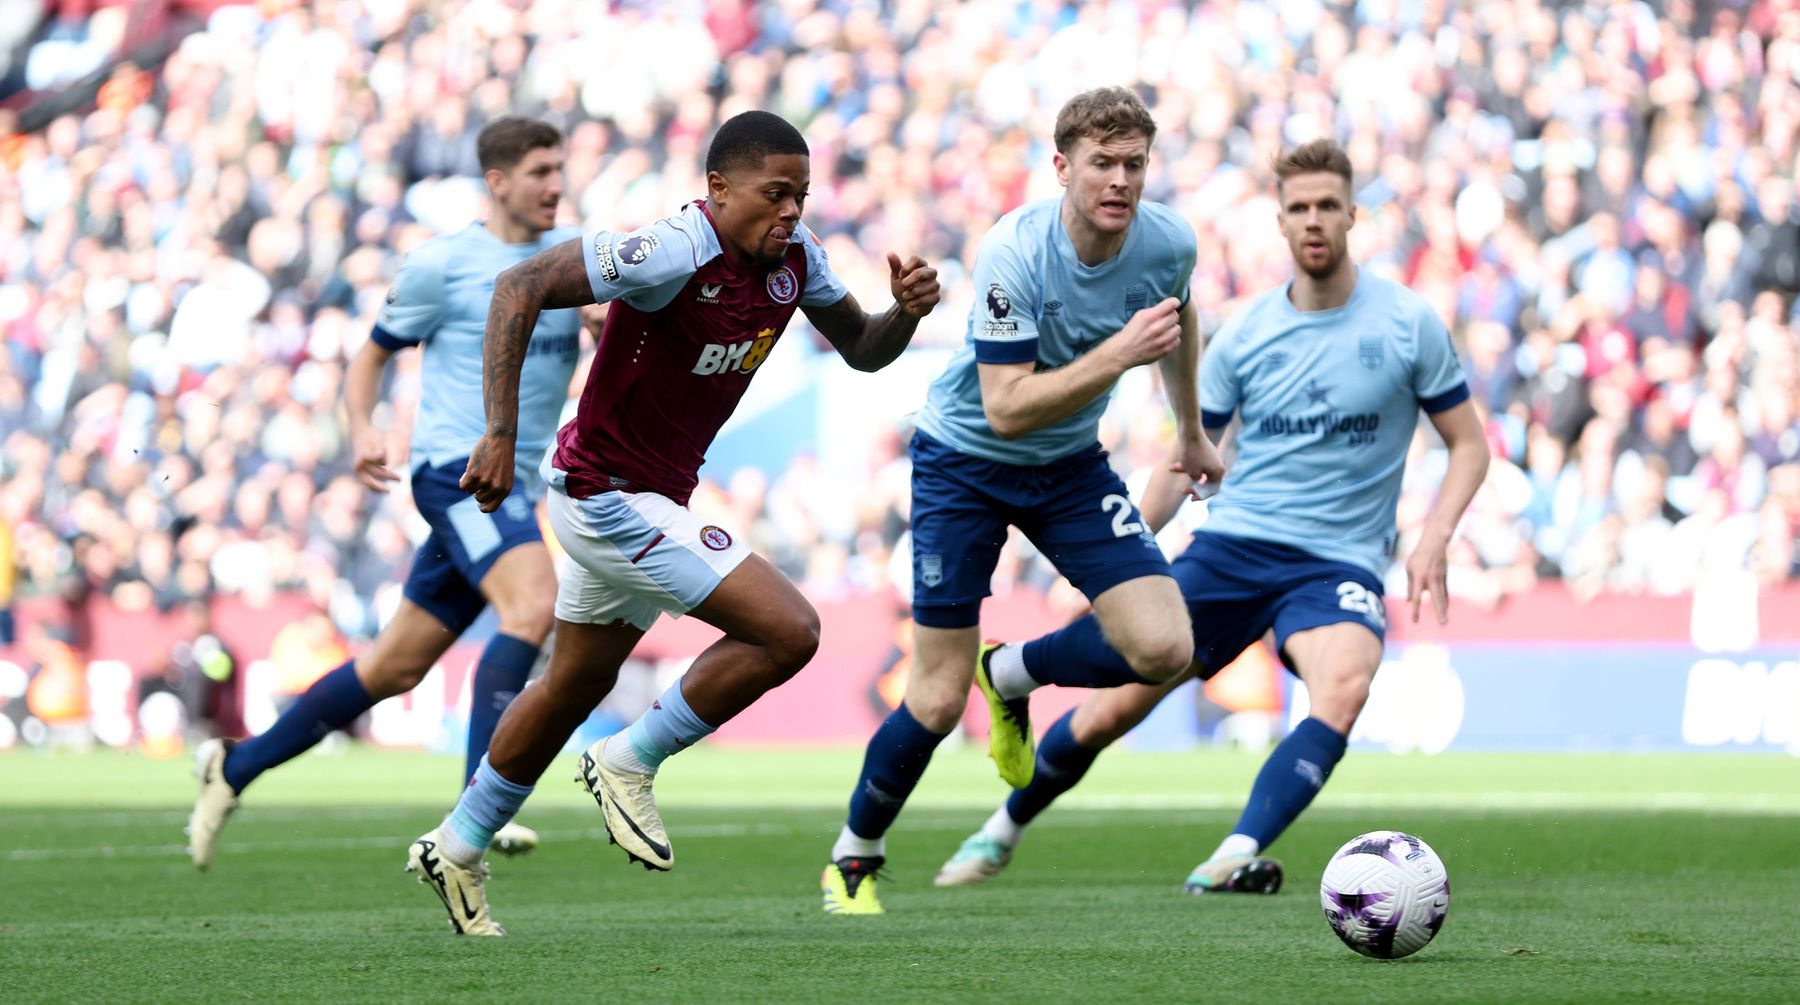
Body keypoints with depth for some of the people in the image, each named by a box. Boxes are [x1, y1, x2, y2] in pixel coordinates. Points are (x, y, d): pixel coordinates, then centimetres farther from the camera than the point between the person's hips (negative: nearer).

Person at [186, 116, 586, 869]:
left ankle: (236, 765, 25)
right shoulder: (443, 264, -3)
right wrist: (363, 431, -10)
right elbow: (373, 353, 6)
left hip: (515, 485, 7)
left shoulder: (574, 254, 12)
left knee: (396, 668, 11)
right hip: (458, 467, -7)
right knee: (533, 604, -31)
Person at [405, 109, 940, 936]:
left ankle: (456, 850, 37)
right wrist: (500, 435, -33)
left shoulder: (794, 258, -1)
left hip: (652, 497, 9)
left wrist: (905, 311, -12)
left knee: (575, 685, 22)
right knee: (787, 632, -16)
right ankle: (630, 764, -1)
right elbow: (521, 287, -28)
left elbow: (861, 350, 11)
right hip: (609, 499, -9)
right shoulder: (672, 253, -26)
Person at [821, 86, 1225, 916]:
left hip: (1070, 467, 5)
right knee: (940, 699, -6)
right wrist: (1117, 355, -41)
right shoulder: (1013, 254, -29)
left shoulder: (1168, 243, -14)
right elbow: (1006, 408, -33)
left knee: (1164, 649, -14)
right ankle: (853, 857, 20)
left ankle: (1013, 677, 15)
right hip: (964, 461, -4)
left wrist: (1191, 430, 24)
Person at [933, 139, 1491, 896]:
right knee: (1112, 710, -1)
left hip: (1337, 563, -2)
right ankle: (1004, 829, 26)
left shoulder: (1408, 323, -3)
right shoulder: (1245, 335, 3)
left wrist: (1434, 538, -13)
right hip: (1232, 543, 2)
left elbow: (1468, 445, 4)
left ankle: (1235, 860, -39)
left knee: (1344, 685, -35)